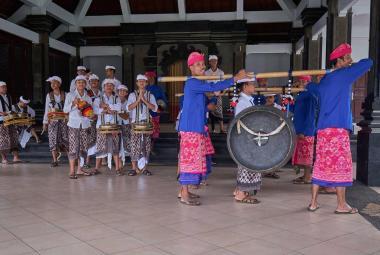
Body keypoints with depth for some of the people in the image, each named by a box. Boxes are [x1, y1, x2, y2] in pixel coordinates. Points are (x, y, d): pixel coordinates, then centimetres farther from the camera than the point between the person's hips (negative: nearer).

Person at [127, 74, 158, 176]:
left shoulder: (150, 96, 9)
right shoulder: (132, 95, 7)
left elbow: (154, 108, -6)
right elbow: (129, 107, -7)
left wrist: (144, 99, -12)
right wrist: (138, 99, -14)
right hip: (135, 123, -1)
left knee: (146, 145, 1)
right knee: (134, 145, -6)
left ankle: (144, 167, 8)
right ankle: (134, 167, 1)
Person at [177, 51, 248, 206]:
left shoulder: (199, 84, 17)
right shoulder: (192, 83, -14)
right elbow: (213, 87, -23)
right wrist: (235, 78, -23)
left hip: (196, 128, 10)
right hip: (190, 128, -10)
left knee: (191, 159, 12)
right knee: (190, 158, -7)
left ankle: (184, 191, 20)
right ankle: (184, 195, -2)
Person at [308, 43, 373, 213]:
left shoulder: (324, 79, 17)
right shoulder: (345, 74, -2)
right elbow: (368, 62, 1)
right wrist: (352, 66, 19)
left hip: (322, 128, 7)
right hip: (338, 128, -7)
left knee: (321, 164, 9)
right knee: (341, 164, 0)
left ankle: (313, 202, 10)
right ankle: (341, 205, 6)